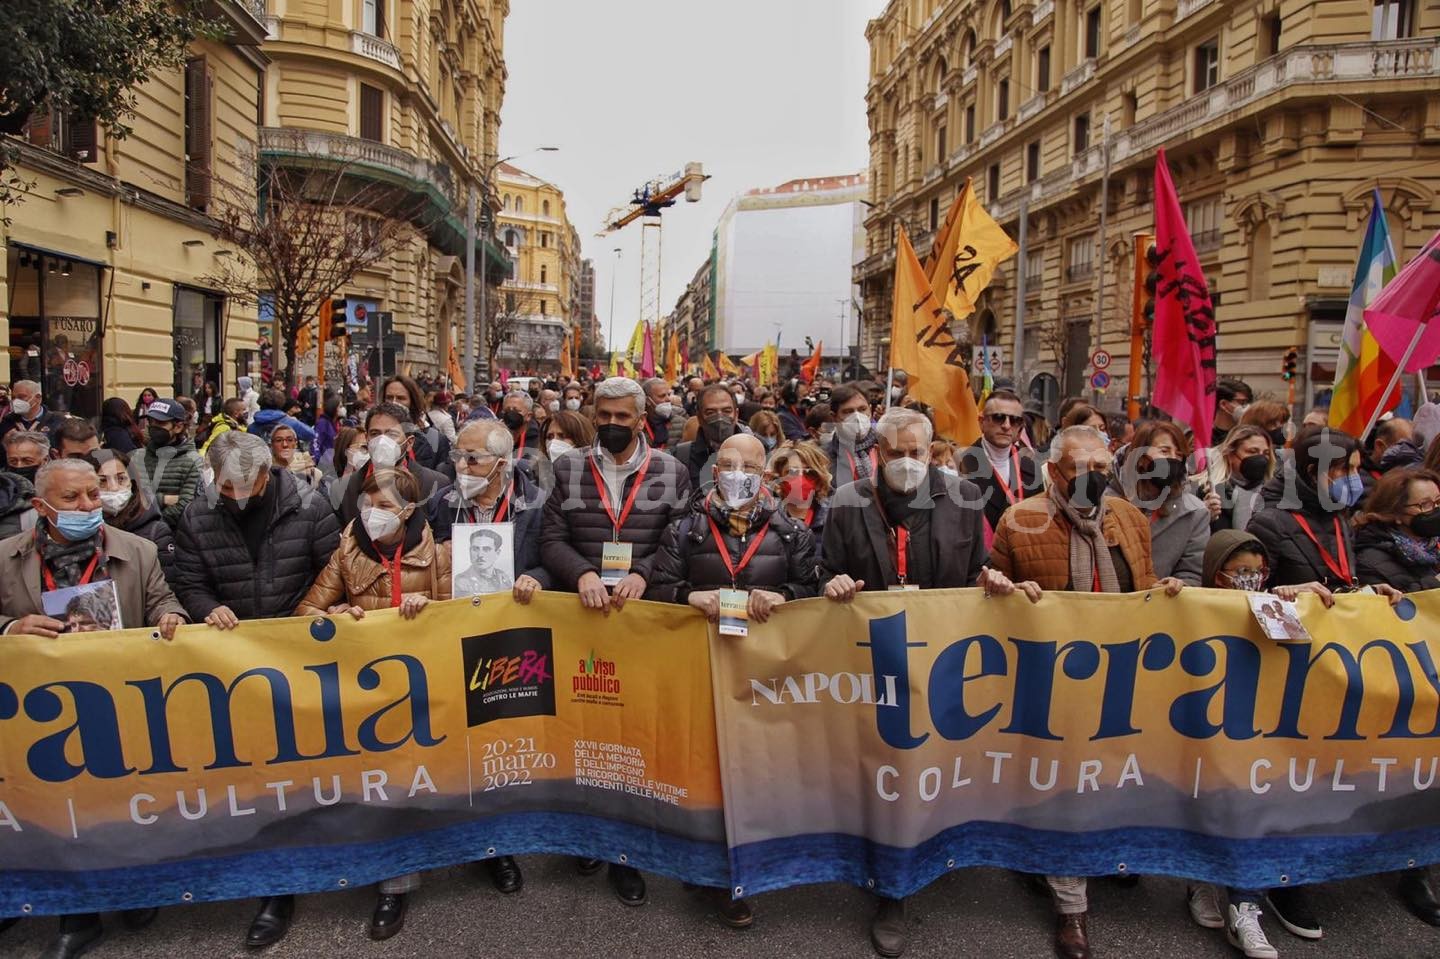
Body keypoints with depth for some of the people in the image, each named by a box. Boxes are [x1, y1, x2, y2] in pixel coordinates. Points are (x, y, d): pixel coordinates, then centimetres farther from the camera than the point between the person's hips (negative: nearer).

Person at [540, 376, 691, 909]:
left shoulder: (671, 473, 3)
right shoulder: (567, 470, 7)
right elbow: (550, 539, 0)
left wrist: (642, 575, -16)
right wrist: (583, 574, -17)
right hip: (579, 616, 1)